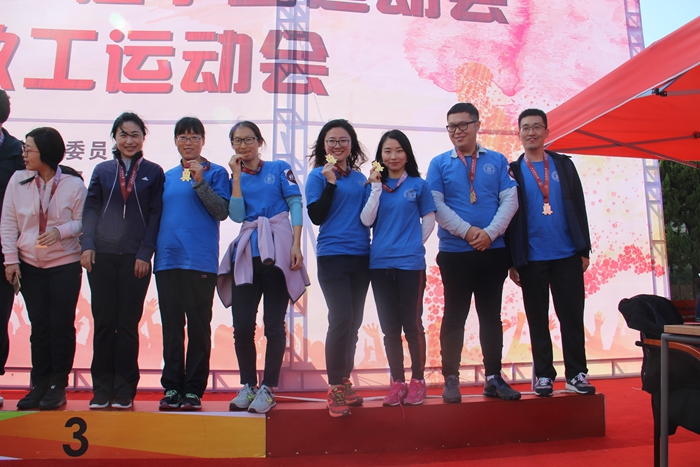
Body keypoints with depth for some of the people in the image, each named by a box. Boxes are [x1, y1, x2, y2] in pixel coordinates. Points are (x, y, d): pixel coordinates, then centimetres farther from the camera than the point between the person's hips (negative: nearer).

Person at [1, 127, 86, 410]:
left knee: (62, 325, 1)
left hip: (65, 264, -2)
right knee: (39, 325, 7)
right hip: (29, 265, 3)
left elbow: (83, 221, -1)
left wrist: (60, 231, -20)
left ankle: (58, 386, 13)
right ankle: (40, 385, 18)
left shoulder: (73, 184, -7)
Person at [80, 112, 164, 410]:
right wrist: (87, 245, -4)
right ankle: (102, 389, 13)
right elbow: (91, 209, 9)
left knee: (128, 324, 2)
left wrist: (145, 253, -6)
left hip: (135, 258, -2)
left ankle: (124, 390, 10)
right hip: (102, 256, 2)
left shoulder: (153, 172, 7)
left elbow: (155, 215, 2)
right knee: (103, 322, 4)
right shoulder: (102, 170, 12)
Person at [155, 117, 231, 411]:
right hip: (167, 259, 5)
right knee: (171, 327, 7)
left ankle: (193, 390, 8)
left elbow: (222, 211, -7)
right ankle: (172, 388, 15)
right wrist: (151, 251, 9)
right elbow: (158, 213, 21)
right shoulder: (168, 176, 18)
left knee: (198, 327, 0)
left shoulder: (216, 173, 4)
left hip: (200, 261, -4)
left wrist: (200, 181, -14)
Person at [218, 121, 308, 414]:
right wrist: (237, 177, 2)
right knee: (242, 325, 0)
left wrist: (296, 245, -10)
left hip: (277, 251, -3)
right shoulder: (235, 178, 17)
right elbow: (236, 215, 1)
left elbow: (296, 205, 0)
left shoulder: (279, 169, 8)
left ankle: (268, 389, 8)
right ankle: (248, 386, 16)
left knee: (274, 324, -1)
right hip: (246, 253, 3)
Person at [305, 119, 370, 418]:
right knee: (341, 319, -12)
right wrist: (330, 182, -14)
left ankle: (345, 382, 22)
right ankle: (334, 389, 1)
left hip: (361, 256, 5)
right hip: (332, 256, -5)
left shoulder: (359, 177, 14)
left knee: (354, 321, 9)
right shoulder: (318, 175, 0)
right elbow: (316, 216, -10)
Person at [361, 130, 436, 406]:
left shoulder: (418, 185, 4)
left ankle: (417, 381, 15)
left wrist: (414, 245, 2)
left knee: (412, 324, 2)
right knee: (390, 328, 8)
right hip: (380, 264, 3)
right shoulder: (375, 185, 9)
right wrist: (376, 187, -8)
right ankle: (397, 382, 18)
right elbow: (366, 220, -4)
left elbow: (429, 220, 8)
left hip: (410, 264, -3)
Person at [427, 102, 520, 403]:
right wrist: (468, 230, -14)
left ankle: (494, 378, 20)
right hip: (454, 253, -1)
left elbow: (510, 200, 0)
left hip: (493, 252, 2)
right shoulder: (439, 163, 5)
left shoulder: (497, 161, 8)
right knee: (454, 316, 4)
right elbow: (436, 205, -5)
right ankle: (451, 380, 13)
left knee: (491, 315, 9)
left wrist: (490, 232, -13)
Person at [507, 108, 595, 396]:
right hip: (531, 259, -1)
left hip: (567, 255, 1)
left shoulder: (563, 165, 10)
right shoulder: (512, 171, 5)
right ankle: (544, 375, 16)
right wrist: (512, 261, -1)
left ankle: (576, 374, 13)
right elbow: (508, 215, 2)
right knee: (538, 319, 7)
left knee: (572, 316, 3)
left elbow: (578, 207, 7)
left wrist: (584, 249, 1)